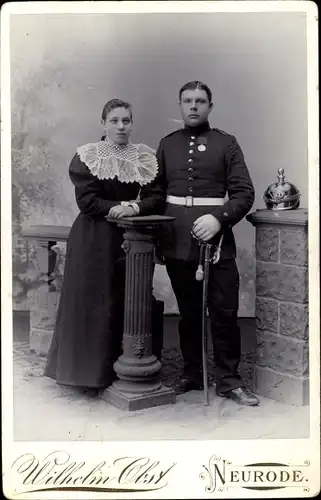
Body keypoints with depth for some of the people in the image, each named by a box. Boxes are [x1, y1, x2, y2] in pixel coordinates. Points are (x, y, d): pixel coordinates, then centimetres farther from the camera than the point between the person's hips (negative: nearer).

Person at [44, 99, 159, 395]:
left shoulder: (145, 157, 9)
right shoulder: (88, 156, -1)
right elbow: (86, 201, -8)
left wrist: (133, 207, -13)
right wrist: (116, 208, -17)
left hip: (132, 238, 3)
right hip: (94, 240, -3)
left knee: (129, 305, 3)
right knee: (92, 305, 0)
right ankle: (89, 373, 12)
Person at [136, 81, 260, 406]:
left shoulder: (226, 143, 5)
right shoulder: (167, 144, 13)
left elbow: (244, 192, -2)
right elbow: (156, 192, 13)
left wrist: (219, 218, -18)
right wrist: (136, 208, -6)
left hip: (216, 238, -2)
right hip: (176, 241, 3)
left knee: (224, 312, 0)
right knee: (188, 312, 12)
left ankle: (228, 381, 13)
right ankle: (192, 374, 25)